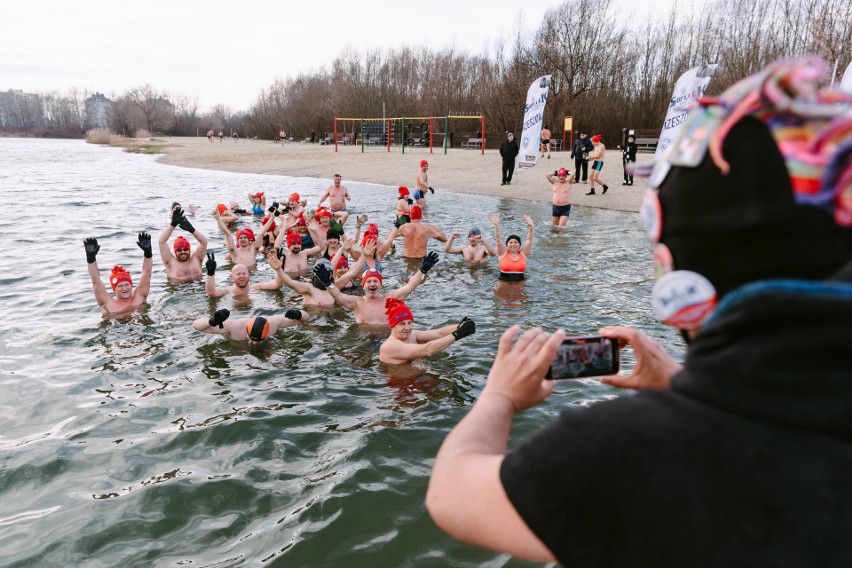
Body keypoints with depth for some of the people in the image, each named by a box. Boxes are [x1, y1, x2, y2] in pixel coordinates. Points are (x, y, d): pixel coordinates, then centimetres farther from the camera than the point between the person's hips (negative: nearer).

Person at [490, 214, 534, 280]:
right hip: (504, 282, -1)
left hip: (520, 282, 1)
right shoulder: (503, 254, 4)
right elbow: (498, 240, -6)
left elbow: (529, 240, -3)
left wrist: (530, 226, -18)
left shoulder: (523, 254, 6)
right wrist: (496, 226, -20)